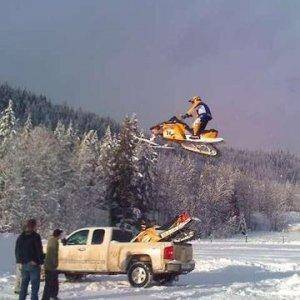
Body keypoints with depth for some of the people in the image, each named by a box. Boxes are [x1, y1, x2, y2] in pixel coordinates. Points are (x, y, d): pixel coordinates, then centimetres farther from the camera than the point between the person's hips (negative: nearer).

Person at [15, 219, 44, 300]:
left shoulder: (21, 237, 8)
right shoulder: (35, 236, -13)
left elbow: (17, 251, 14)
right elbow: (39, 250, -13)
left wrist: (20, 261, 18)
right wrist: (40, 262, -5)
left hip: (24, 265, 6)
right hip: (34, 265, -6)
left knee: (23, 287, 14)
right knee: (35, 287, -1)